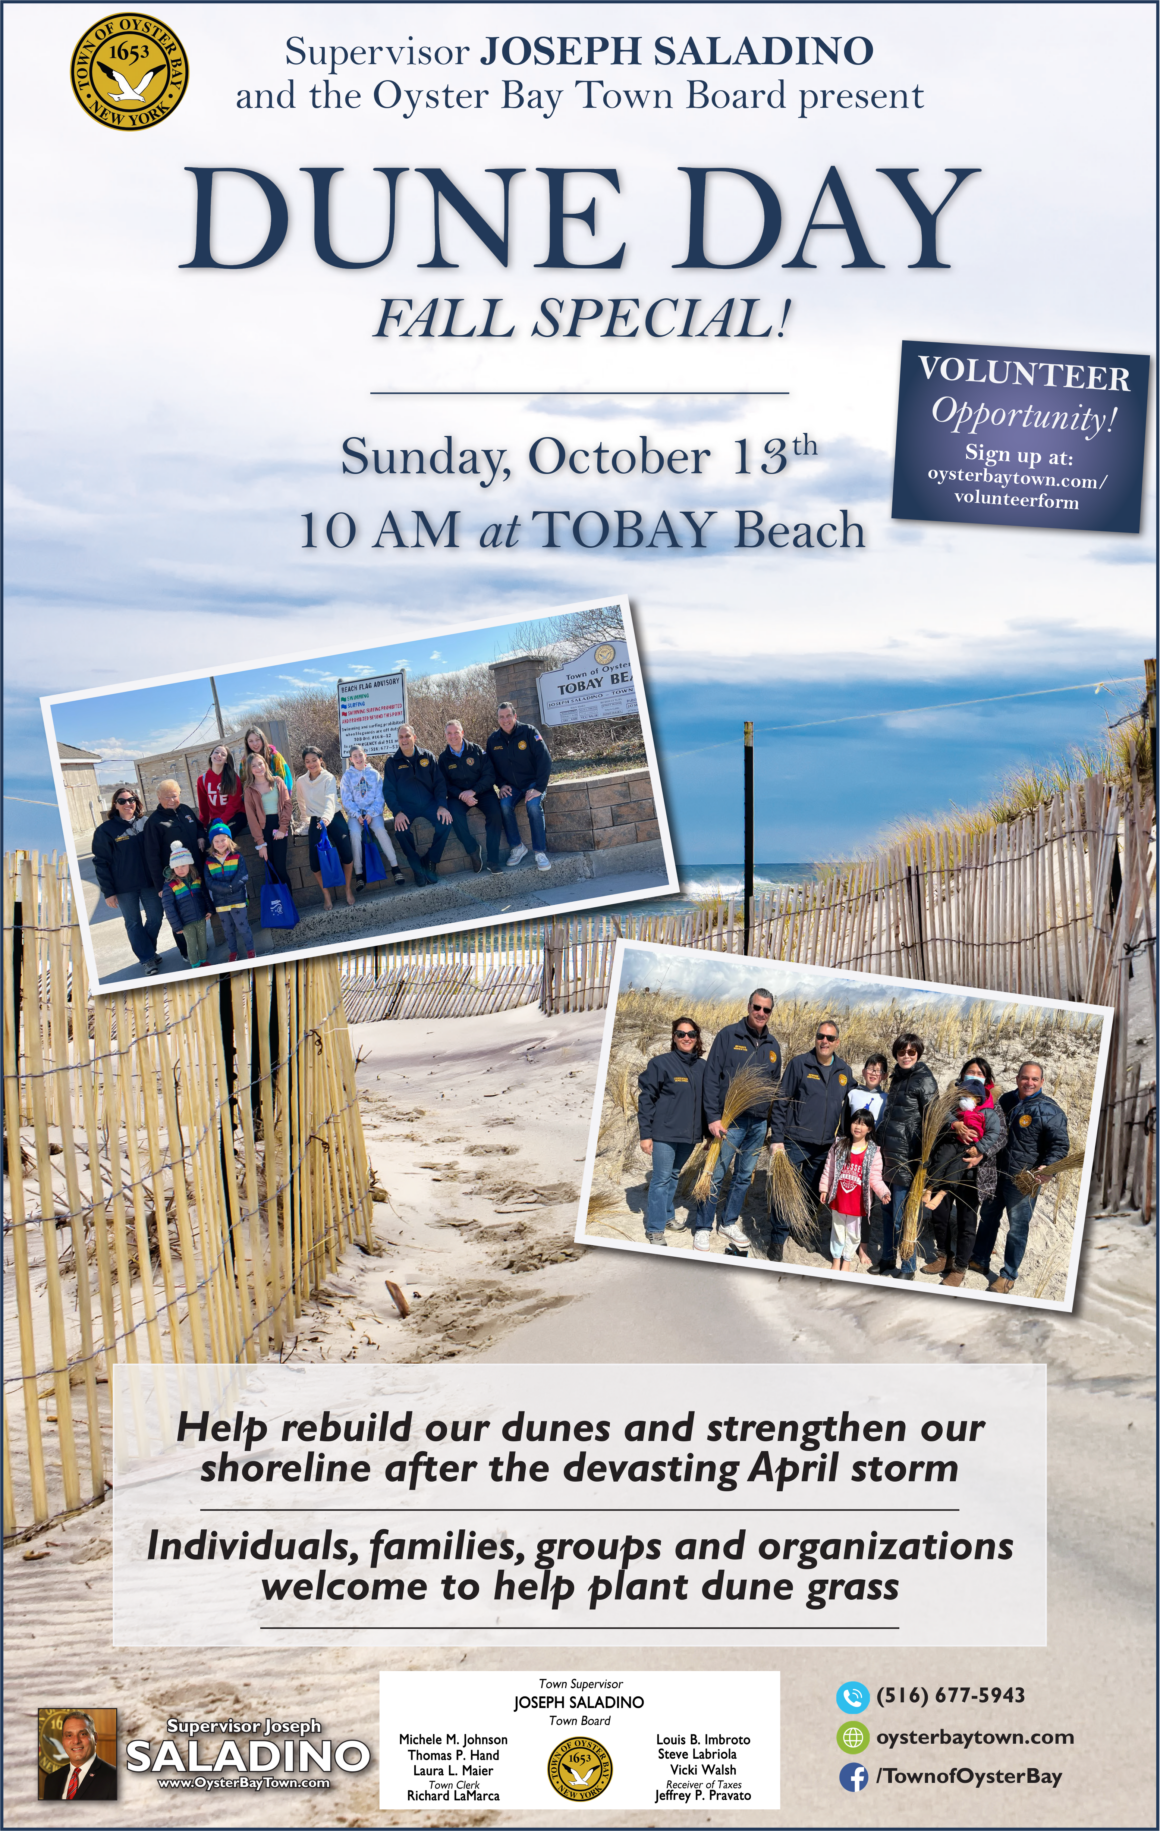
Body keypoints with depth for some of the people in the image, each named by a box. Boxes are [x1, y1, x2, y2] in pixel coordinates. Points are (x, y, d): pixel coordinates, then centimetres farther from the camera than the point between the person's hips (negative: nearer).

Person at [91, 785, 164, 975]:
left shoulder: (145, 823, 2)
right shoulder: (106, 830, -7)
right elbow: (101, 862, -5)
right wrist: (108, 892, -8)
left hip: (148, 882, 3)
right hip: (124, 888, -3)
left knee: (155, 916, 8)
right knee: (133, 923, 5)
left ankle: (149, 950, 28)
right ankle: (147, 959, 14)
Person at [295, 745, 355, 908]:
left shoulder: (329, 778, -12)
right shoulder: (301, 781, 1)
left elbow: (330, 799, -28)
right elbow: (301, 802, 17)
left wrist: (327, 817, -45)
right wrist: (306, 819, 14)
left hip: (334, 819, -3)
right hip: (315, 821, 3)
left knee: (347, 856, -17)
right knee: (315, 862, -12)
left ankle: (348, 889, 7)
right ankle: (326, 895, 7)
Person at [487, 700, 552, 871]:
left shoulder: (529, 732, -12)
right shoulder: (493, 740, 0)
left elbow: (545, 760, -15)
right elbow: (491, 767, 11)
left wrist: (539, 788, -21)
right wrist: (501, 785, -6)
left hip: (533, 782, -3)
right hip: (511, 786, 3)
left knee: (533, 805, -32)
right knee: (505, 805, -28)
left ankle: (540, 852, -25)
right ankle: (517, 847, -14)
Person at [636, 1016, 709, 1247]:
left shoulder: (702, 1067, 5)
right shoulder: (661, 1063, -10)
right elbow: (646, 1100, -8)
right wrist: (645, 1134, -10)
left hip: (689, 1134, 5)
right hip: (664, 1132, -5)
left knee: (674, 1175, 18)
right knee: (661, 1179, -3)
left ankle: (665, 1214, 34)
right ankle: (655, 1229, 2)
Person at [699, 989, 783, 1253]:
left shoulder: (773, 1045, 9)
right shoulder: (728, 1035, -6)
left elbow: (775, 1085, 16)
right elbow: (711, 1077, -8)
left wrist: (772, 1122, 10)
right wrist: (713, 1117, -14)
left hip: (759, 1123, 5)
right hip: (730, 1119, -5)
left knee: (745, 1176, 12)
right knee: (715, 1175, -3)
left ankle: (730, 1222, 25)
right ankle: (703, 1227, 7)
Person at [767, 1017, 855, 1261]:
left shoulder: (845, 1071, 6)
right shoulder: (800, 1064, -6)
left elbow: (848, 1108, 15)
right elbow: (780, 1102, -5)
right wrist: (776, 1138, -10)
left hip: (824, 1147, 4)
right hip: (795, 1142, -4)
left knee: (812, 1193, 15)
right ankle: (778, 1239, 0)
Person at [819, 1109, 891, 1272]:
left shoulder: (873, 1152, -7)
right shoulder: (839, 1145, -2)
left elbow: (875, 1178, -9)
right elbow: (828, 1169, 3)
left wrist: (884, 1192, -23)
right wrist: (824, 1189, 2)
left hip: (857, 1202, -1)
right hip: (838, 1199, 1)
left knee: (853, 1232, 11)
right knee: (838, 1229, 14)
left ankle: (847, 1259, 29)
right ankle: (836, 1258, 30)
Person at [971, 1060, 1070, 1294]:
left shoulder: (1049, 1110, -12)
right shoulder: (1005, 1100, 7)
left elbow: (1060, 1145, -15)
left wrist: (1046, 1166, -31)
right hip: (996, 1173, 6)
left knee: (1018, 1227, 2)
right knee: (988, 1217, 19)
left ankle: (1008, 1276, 12)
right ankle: (980, 1261, 36)